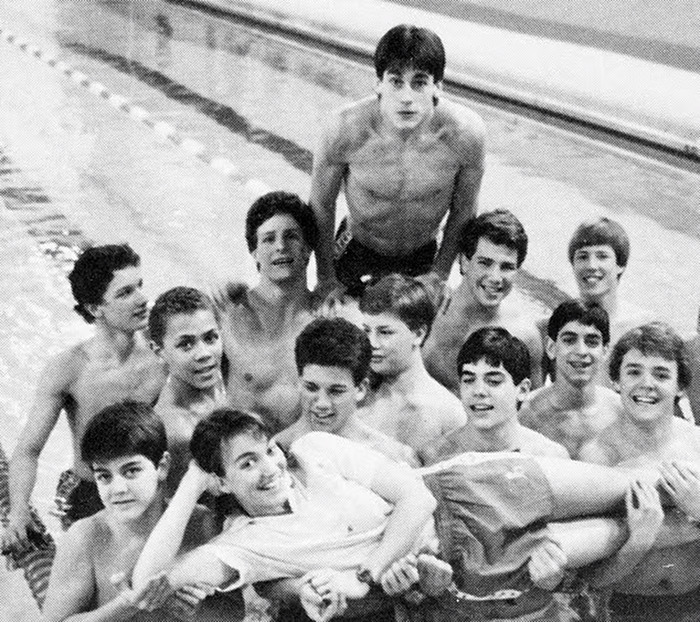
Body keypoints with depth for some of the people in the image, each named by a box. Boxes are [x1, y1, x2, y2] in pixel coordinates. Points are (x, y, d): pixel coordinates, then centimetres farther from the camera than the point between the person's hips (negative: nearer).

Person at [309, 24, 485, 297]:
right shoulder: (345, 130, -31)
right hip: (358, 252, -1)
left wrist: (441, 272, 0)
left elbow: (463, 211, -9)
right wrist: (325, 276, -3)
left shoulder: (465, 132, -29)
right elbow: (321, 205, -13)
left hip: (424, 255, 1)